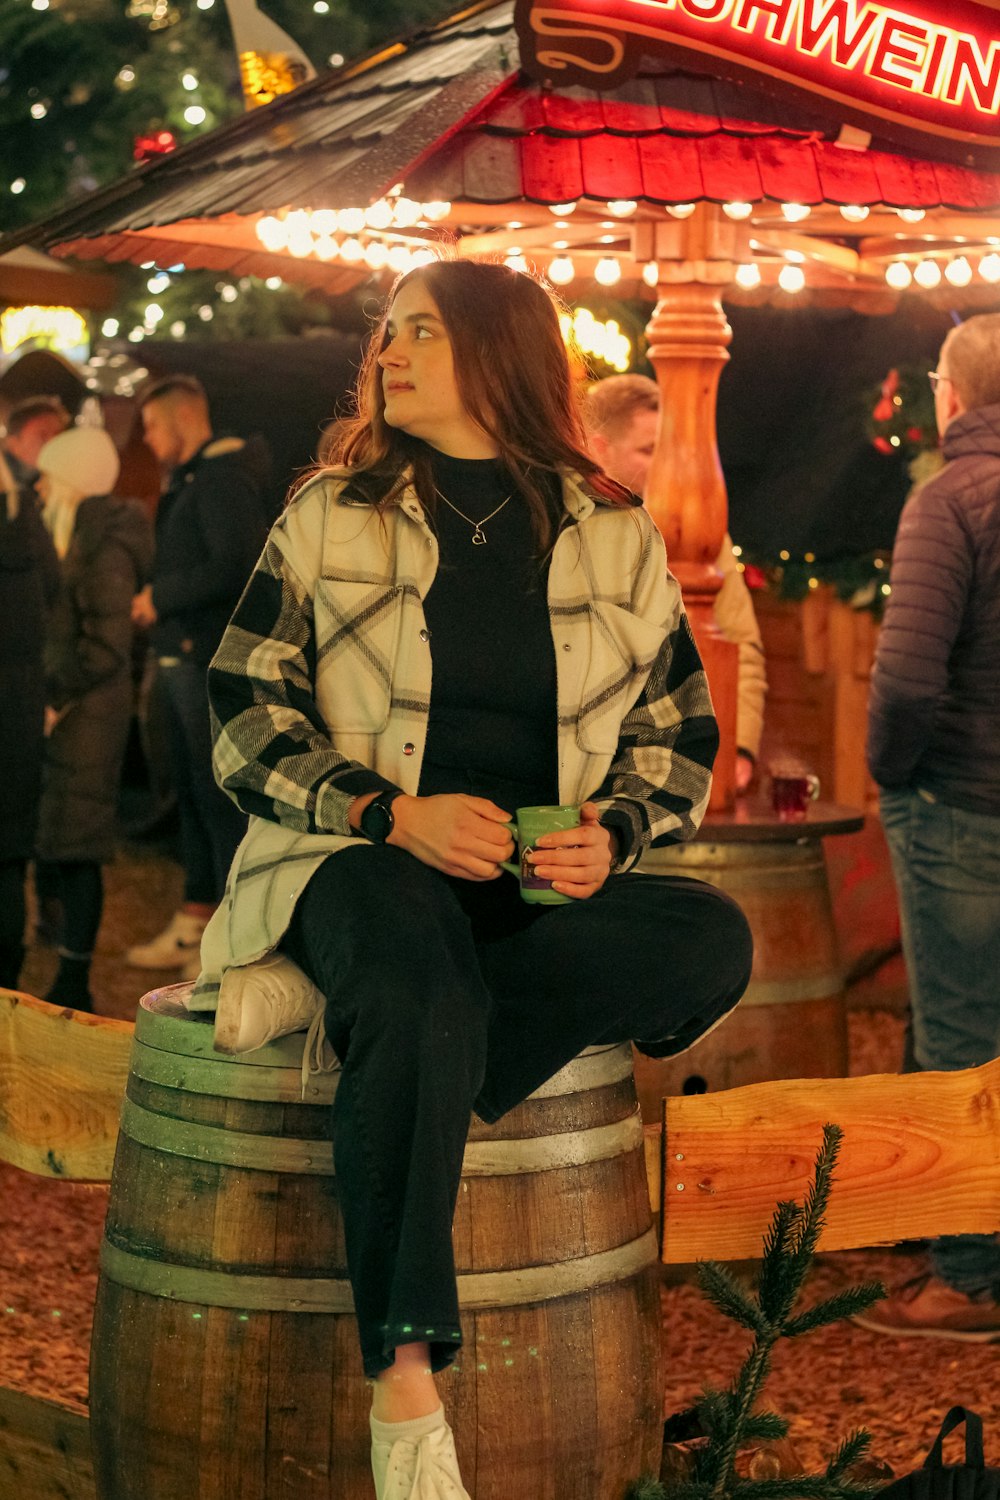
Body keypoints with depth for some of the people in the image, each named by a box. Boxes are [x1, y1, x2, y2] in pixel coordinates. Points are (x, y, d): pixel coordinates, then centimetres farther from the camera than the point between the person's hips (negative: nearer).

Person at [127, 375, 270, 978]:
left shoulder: (223, 477, -12)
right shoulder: (189, 482, 19)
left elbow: (235, 566, -22)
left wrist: (161, 598, -15)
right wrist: (157, 600, 5)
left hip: (214, 662, -10)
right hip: (186, 658, 10)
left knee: (222, 798, -7)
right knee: (194, 795, 15)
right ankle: (195, 925, 24)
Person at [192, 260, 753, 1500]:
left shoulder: (616, 538, 11)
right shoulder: (327, 515, 8)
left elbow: (680, 734, 14)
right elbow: (245, 717, 3)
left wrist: (612, 832, -9)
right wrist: (391, 811, -14)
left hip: (548, 886, 3)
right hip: (362, 857, -3)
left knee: (713, 943, -28)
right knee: (424, 996, -38)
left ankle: (335, 997, -27)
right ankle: (403, 1398, -35)